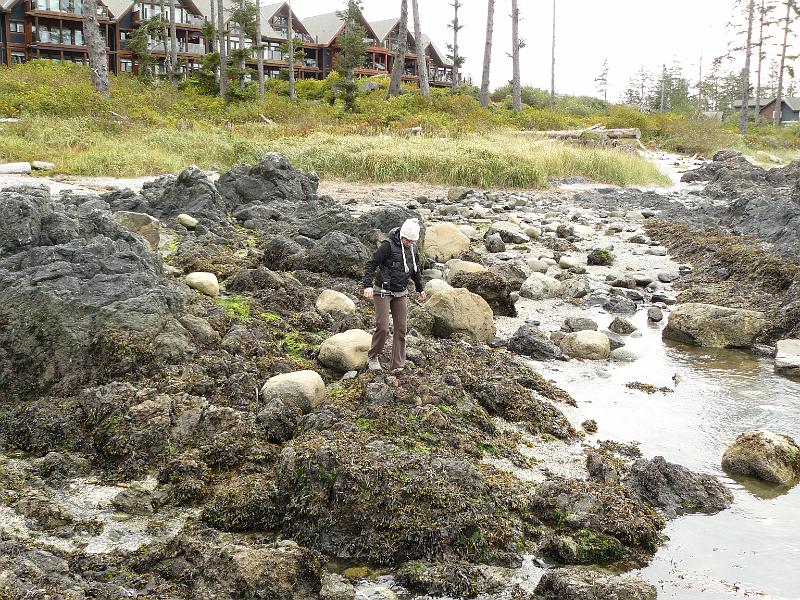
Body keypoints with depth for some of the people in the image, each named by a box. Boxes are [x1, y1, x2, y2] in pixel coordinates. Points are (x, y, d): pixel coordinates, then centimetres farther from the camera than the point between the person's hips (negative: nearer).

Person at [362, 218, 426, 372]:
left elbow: (416, 269, 22)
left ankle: (397, 366, 8)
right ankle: (373, 357, 12)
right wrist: (368, 285, -28)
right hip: (383, 291, -6)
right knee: (382, 328, -12)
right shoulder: (388, 245, -16)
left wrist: (420, 288, 31)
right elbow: (371, 265, -16)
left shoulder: (413, 249, 4)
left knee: (401, 329, 2)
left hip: (401, 293, 6)